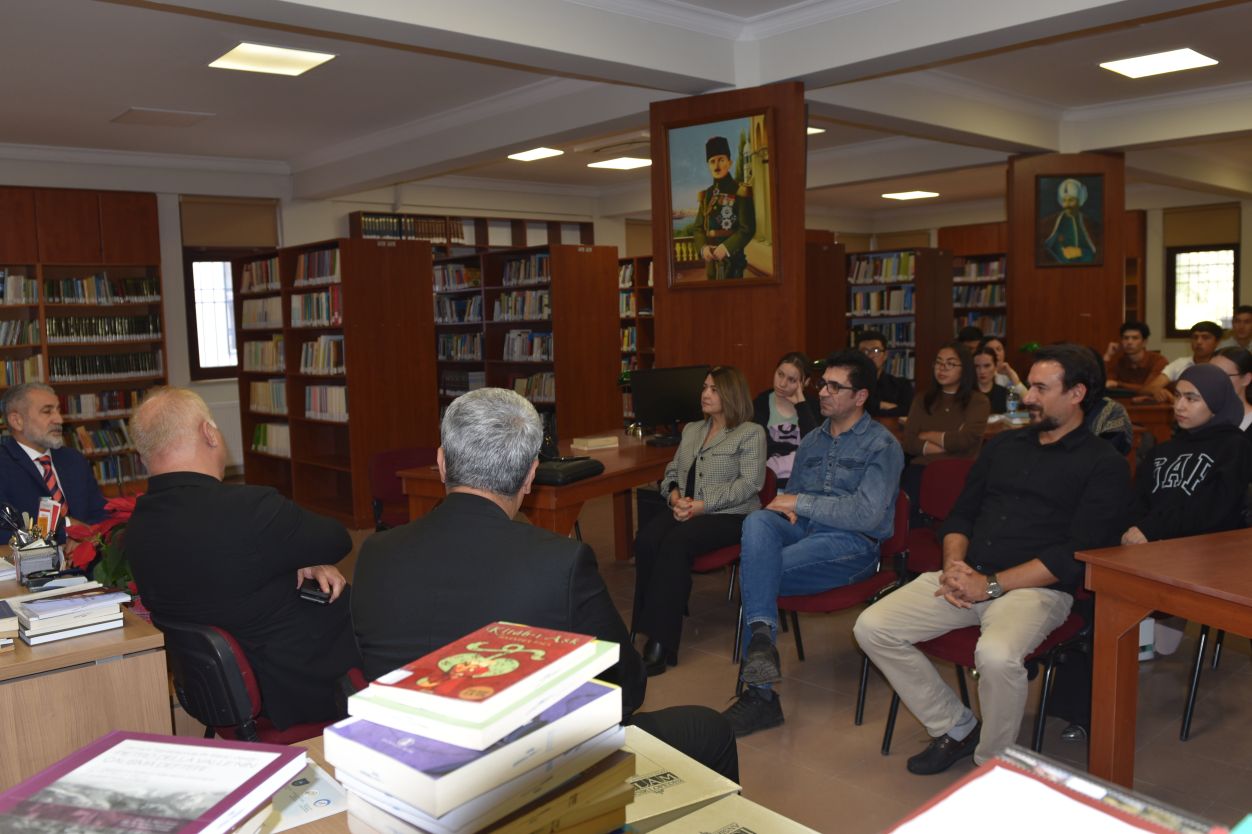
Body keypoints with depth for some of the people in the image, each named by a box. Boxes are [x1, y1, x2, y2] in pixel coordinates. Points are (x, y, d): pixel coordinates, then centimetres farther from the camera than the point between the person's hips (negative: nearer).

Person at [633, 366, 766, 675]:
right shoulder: (691, 430, 23)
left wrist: (701, 505, -17)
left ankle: (661, 644, -29)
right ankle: (651, 634, -24)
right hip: (685, 510, 6)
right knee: (646, 539, -27)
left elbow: (750, 482, -10)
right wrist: (675, 497, -3)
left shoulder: (751, 433, 1)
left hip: (730, 514, -6)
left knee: (676, 542, -34)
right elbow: (672, 471, 21)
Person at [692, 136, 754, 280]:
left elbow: (748, 229, -9)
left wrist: (726, 247, -19)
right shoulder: (705, 195, 12)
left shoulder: (741, 191, -3)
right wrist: (702, 247, -8)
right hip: (711, 259, 5)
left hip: (733, 257, -5)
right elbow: (699, 228, 12)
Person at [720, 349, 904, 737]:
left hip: (852, 544, -5)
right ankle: (761, 637, -40)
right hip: (803, 531, 6)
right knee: (757, 522, -30)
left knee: (756, 570, -28)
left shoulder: (882, 445, -1)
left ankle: (760, 694, -18)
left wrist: (801, 503, -11)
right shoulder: (811, 442, 21)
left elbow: (867, 513, -14)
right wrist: (786, 508, 2)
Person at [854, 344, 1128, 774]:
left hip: (1037, 588, -6)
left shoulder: (1103, 464, 0)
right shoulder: (1004, 444, 19)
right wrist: (953, 565, -2)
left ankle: (992, 766, -7)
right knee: (872, 627, -11)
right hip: (967, 578, 6)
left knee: (997, 655, -37)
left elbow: (1077, 553, -10)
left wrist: (991, 585, -16)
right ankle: (957, 727, 6)